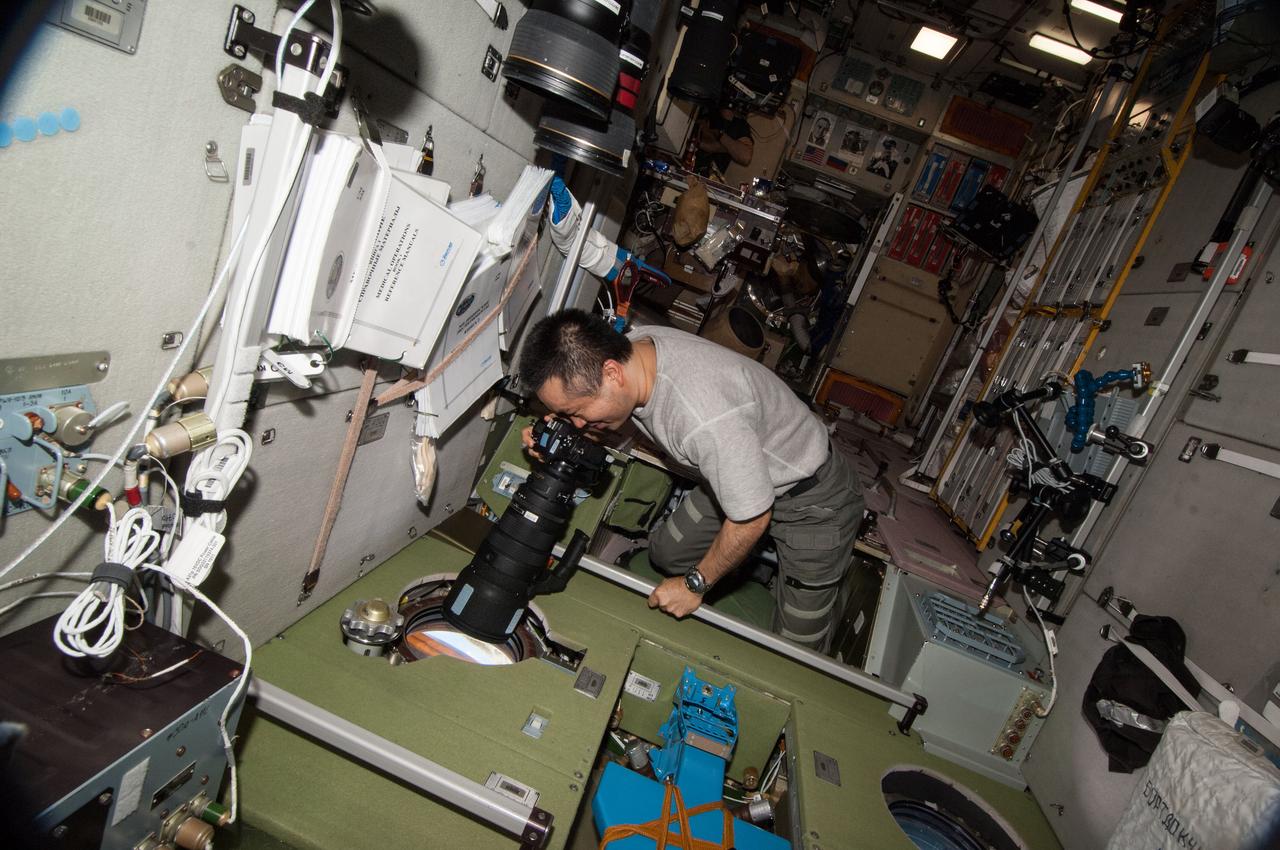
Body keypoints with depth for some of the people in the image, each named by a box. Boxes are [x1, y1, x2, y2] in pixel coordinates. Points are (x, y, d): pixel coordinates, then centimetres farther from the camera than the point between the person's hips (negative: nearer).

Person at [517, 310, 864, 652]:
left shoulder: (707, 418, -44)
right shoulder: (631, 345, -19)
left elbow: (751, 519, -27)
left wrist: (695, 584, -12)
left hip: (812, 499, -7)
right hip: (737, 470, 7)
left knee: (797, 645, 1)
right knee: (666, 554, 14)